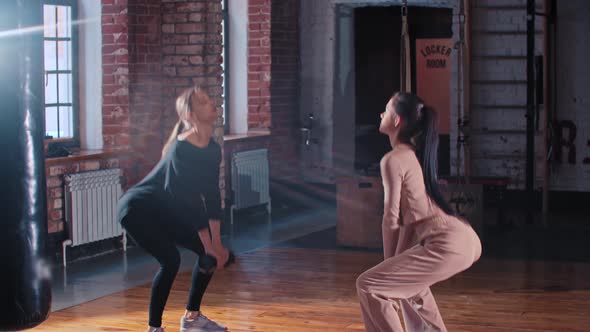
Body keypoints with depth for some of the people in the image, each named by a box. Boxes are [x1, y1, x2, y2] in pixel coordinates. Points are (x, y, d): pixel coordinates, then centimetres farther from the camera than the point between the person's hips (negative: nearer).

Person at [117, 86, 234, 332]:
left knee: (214, 252, 2)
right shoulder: (181, 150, -27)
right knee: (170, 260, -24)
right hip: (138, 209, -9)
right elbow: (191, 201, -27)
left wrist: (217, 244, -10)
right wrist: (210, 248, -24)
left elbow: (212, 197, -4)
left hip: (165, 210, 9)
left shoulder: (212, 150, -3)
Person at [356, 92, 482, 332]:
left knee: (368, 285, -6)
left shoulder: (393, 160, -7)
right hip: (465, 239, 10)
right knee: (408, 273, 35)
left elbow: (392, 219, -6)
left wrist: (390, 265, 7)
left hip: (449, 245, -10)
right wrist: (396, 264, 18)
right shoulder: (414, 154, 20)